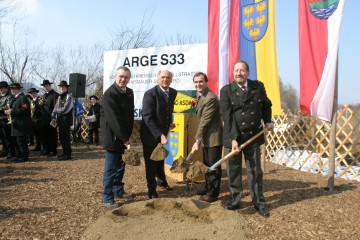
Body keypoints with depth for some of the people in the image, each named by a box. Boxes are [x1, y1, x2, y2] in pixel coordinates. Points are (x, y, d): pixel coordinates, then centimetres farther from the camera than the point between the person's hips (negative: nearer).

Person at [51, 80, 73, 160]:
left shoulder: (69, 96, -10)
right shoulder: (59, 97, 16)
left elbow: (65, 109, -17)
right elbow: (55, 108, 14)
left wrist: (57, 110, -2)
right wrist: (53, 118, 4)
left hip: (66, 120, -8)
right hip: (60, 121, 8)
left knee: (66, 138, -4)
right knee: (61, 138, 13)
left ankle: (68, 155, 4)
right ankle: (65, 153, 25)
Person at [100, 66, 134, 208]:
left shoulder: (129, 92, 8)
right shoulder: (109, 93, -17)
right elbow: (113, 119, -22)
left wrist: (127, 136, 8)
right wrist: (124, 138, -20)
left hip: (123, 136, 8)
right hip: (113, 137, -8)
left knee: (120, 166, 17)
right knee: (110, 169, -1)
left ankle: (118, 190, 32)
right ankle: (107, 199, 8)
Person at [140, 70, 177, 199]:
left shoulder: (173, 93, 0)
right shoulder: (150, 94, -21)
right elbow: (147, 117, -26)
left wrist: (169, 125, 10)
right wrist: (159, 135, -31)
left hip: (163, 133, 6)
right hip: (151, 135, -6)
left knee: (161, 160, 24)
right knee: (151, 163, 7)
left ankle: (161, 180, 46)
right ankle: (152, 190, 22)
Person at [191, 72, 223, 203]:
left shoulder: (210, 98, -23)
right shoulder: (200, 95, 8)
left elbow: (204, 121, -24)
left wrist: (197, 140, -23)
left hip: (214, 136, -10)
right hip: (207, 136, 10)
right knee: (207, 163, 19)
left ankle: (213, 192, 13)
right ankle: (208, 187, 34)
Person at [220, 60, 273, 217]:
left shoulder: (258, 86, 3)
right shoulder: (226, 91, -6)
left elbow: (266, 105, 22)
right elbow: (227, 116, -14)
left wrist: (267, 121, 9)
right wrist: (233, 138, -21)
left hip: (253, 137, 2)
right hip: (232, 137, -1)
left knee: (255, 171, 9)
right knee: (233, 171, 9)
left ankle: (259, 202, 22)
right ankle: (235, 200, 24)